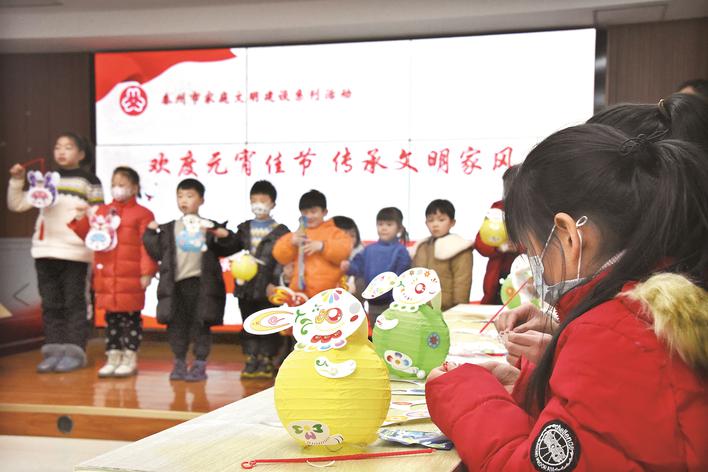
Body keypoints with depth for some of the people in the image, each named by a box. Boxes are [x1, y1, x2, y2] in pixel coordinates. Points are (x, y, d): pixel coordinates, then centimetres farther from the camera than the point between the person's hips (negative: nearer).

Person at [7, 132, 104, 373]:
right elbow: (17, 204, 13)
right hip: (45, 251, 4)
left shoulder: (88, 181, 3)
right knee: (50, 304, 6)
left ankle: (74, 351, 4)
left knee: (74, 303, -1)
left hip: (75, 252, -4)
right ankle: (54, 350, 11)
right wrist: (16, 181, 1)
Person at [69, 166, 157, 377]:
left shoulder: (142, 214, -4)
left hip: (130, 277, -5)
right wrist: (81, 219, -2)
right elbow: (87, 236, 15)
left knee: (131, 317, 2)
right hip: (106, 276, 5)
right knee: (111, 317, 11)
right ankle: (113, 358, 18)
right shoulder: (101, 211, 13)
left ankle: (130, 359, 10)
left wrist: (146, 272, -13)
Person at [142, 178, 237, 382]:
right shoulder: (169, 229, 12)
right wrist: (151, 234, -1)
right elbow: (157, 253, 8)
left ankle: (200, 365, 9)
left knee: (200, 324, 1)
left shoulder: (210, 227, 5)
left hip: (201, 283, -2)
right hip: (176, 283, 2)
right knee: (177, 324, 8)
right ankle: (179, 363, 19)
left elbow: (224, 251, 6)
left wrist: (225, 238, -12)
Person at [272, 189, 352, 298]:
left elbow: (345, 250, -9)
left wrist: (322, 246, -19)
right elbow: (280, 256, 10)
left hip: (328, 294, -3)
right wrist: (290, 242, -9)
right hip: (300, 293, 3)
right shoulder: (297, 235, 19)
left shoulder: (334, 232, 8)